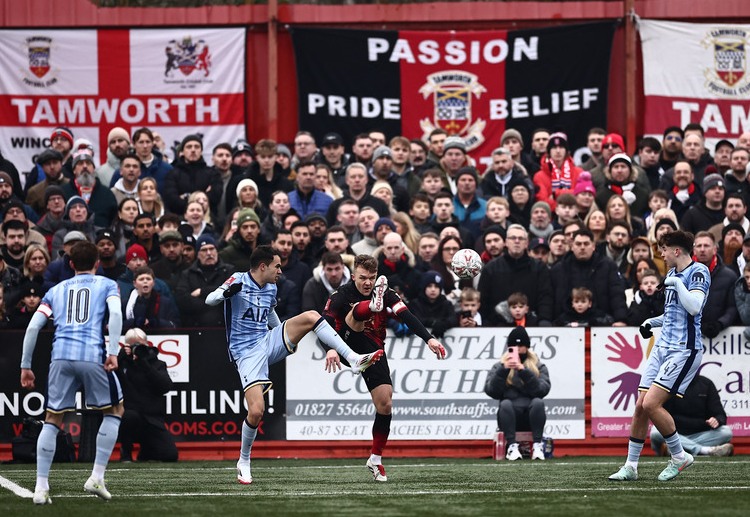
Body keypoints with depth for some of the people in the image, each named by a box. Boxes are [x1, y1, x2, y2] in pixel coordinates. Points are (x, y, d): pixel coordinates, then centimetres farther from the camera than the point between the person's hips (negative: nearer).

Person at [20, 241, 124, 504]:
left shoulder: (56, 290, 22)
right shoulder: (107, 285, 15)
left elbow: (33, 327, 13)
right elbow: (115, 314, -5)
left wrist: (25, 366, 16)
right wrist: (113, 352, -10)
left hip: (61, 357, 2)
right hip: (93, 356, -2)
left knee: (52, 420, 11)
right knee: (114, 410, 16)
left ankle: (41, 487, 1)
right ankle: (96, 478, 7)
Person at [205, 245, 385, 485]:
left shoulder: (271, 289, 12)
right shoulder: (239, 281, -8)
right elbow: (210, 300, -19)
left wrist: (288, 339, 42)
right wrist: (225, 292, -41)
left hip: (269, 342, 6)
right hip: (247, 354, -6)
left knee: (310, 316, -15)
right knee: (256, 411, -17)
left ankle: (354, 359, -20)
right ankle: (244, 461, 7)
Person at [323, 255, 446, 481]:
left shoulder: (386, 294, -5)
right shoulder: (342, 295, -12)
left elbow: (407, 317, -16)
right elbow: (326, 322, -24)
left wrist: (428, 339, -31)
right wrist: (330, 349, -43)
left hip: (374, 352, 3)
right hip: (349, 346, -3)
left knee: (385, 404, -5)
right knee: (359, 310, -28)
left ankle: (376, 459, 9)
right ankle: (374, 304, -68)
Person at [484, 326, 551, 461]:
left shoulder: (539, 367, 13)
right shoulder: (499, 367, 15)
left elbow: (543, 389, -7)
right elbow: (491, 391, -2)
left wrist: (523, 370, -16)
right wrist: (504, 369, -13)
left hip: (531, 417, 0)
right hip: (510, 418, 0)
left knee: (538, 402, -30)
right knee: (505, 403, -30)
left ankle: (537, 445, -32)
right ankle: (512, 445, -36)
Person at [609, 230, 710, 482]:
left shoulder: (698, 272, -9)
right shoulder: (673, 274, 17)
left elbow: (694, 307, -24)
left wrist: (677, 283, -19)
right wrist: (652, 322, 17)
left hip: (683, 350, -8)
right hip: (662, 346, 9)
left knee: (651, 404, -17)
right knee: (640, 406, 3)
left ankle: (679, 456, 0)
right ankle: (630, 466, 10)